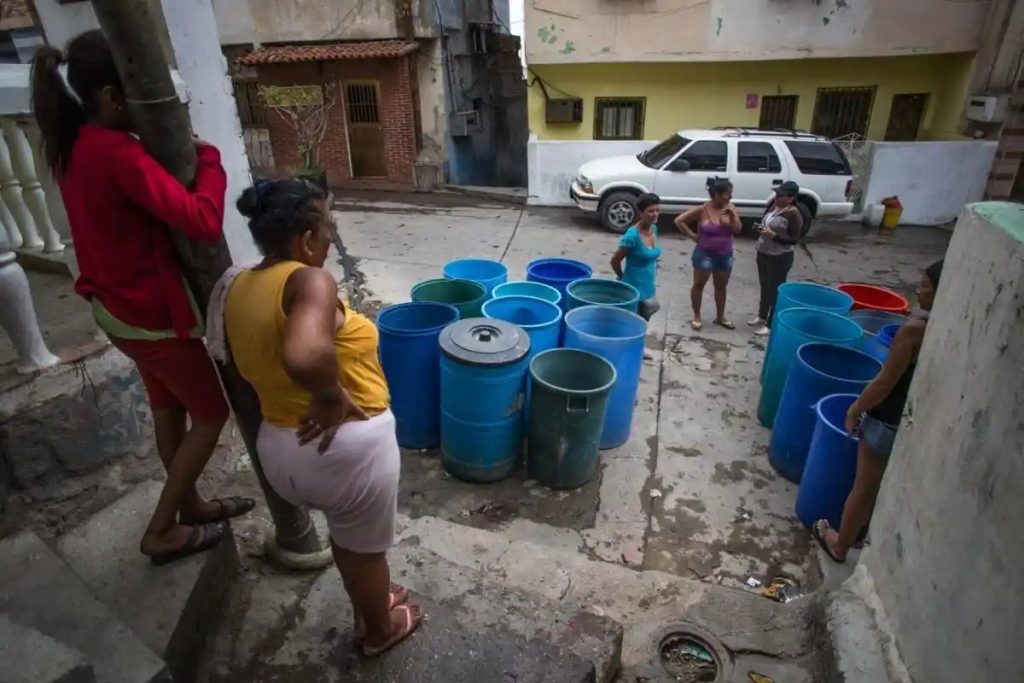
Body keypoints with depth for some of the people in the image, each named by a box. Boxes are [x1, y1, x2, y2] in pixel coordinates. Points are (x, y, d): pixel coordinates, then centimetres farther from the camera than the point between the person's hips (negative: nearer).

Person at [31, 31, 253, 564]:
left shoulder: (76, 145, 5)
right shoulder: (116, 152, -25)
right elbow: (202, 222, -33)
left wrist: (177, 157, -2)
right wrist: (208, 159, -18)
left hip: (118, 307, 9)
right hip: (152, 314, -9)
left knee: (169, 409, 22)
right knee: (211, 413, 8)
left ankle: (190, 504, 40)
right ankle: (161, 531, 20)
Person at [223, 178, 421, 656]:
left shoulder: (239, 288, 3)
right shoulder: (310, 281, -23)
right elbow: (305, 356, -42)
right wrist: (332, 396, -25)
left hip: (277, 447, 8)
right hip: (346, 446, -7)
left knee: (344, 533, 31)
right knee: (365, 546, 20)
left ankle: (367, 608, 53)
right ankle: (380, 629, 46)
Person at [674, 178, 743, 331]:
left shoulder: (730, 208, -2)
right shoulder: (702, 210, -15)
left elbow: (738, 230, -6)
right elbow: (679, 220, -12)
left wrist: (732, 216, -21)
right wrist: (692, 235, -11)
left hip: (725, 255, 5)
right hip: (705, 254, -4)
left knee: (721, 286, 15)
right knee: (699, 285, 6)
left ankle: (720, 316, 29)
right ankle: (696, 316, 20)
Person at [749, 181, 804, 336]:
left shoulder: (793, 214, -18)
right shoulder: (772, 205, 4)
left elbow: (794, 240, -19)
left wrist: (773, 235, -26)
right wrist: (760, 228, -1)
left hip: (780, 258, -8)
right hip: (763, 253, 8)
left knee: (775, 290, 1)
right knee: (764, 286, 20)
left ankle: (771, 325, 11)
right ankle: (762, 317, 36)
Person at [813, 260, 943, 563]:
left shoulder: (914, 331, -24)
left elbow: (884, 383, -20)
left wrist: (855, 409, -4)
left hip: (890, 423, -6)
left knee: (864, 488, 10)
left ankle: (839, 544, 28)